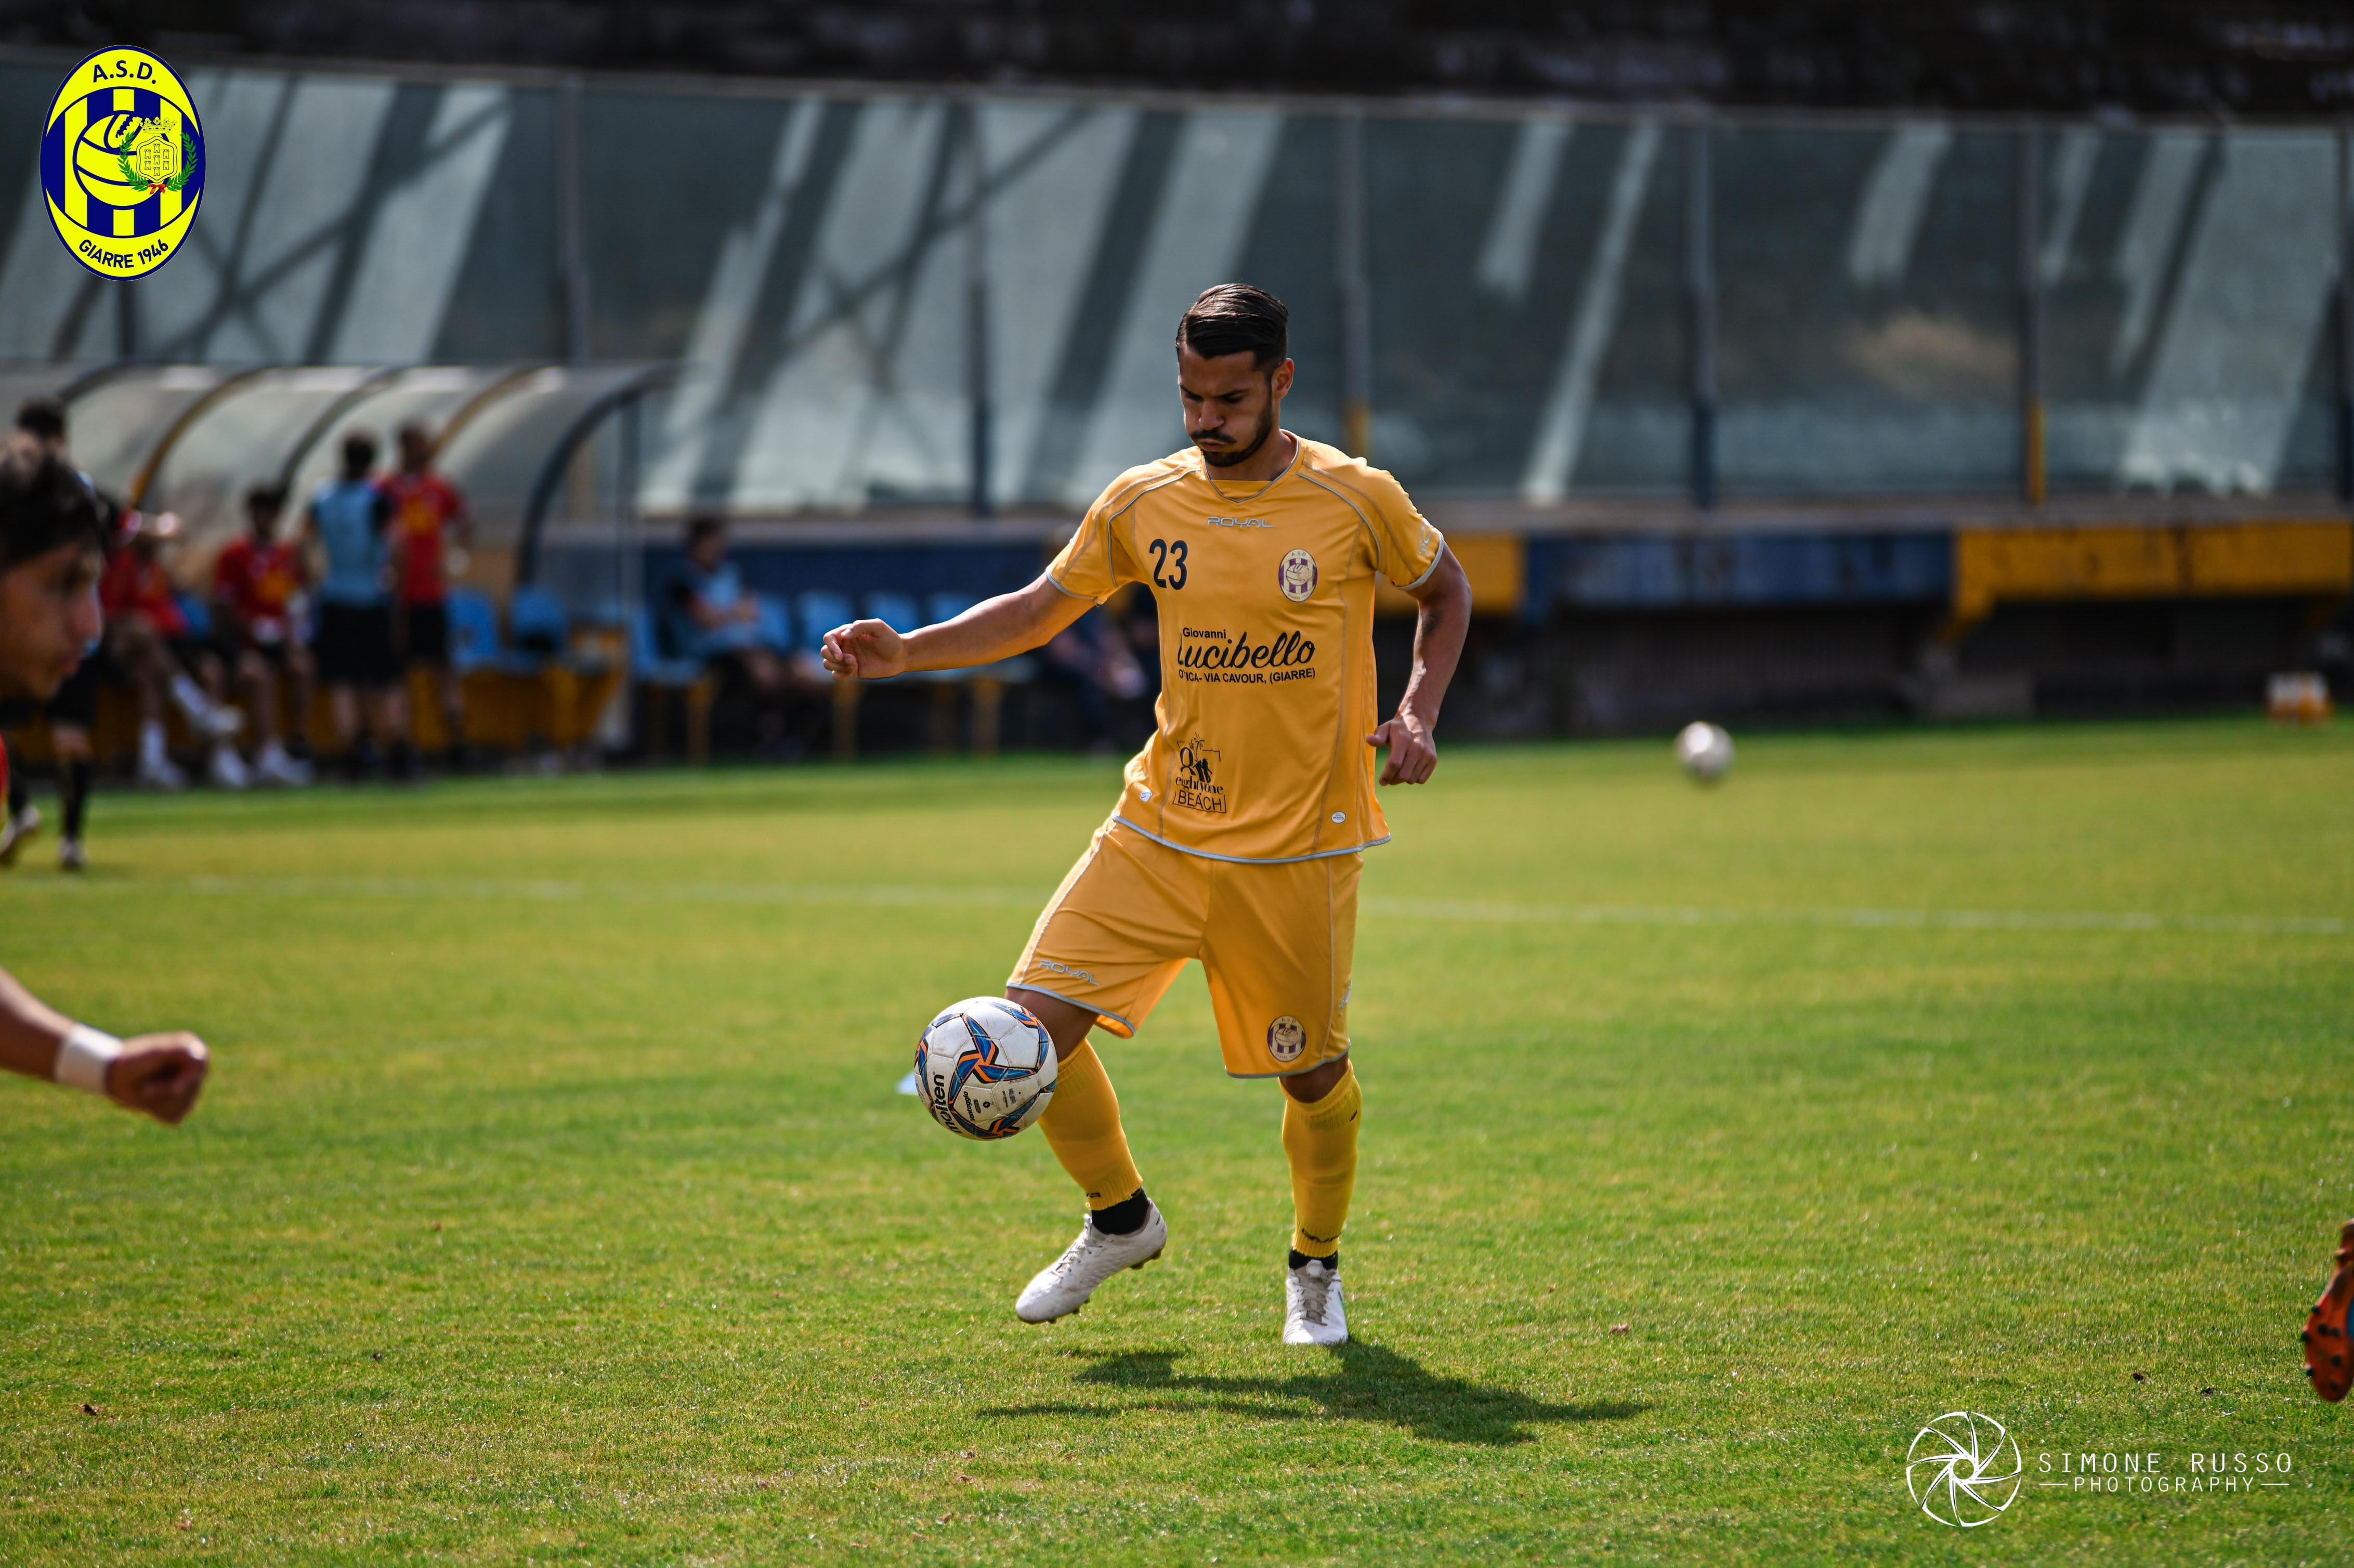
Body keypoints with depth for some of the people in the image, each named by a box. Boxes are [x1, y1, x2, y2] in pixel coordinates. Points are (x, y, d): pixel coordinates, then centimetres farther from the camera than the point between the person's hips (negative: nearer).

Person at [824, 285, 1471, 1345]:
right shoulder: (1143, 504, 2)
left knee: (1312, 1074, 2)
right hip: (1160, 825, 3)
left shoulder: (1355, 501, -7)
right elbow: (1038, 611, 11)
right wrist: (905, 652, -2)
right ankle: (1119, 1221, 16)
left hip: (1297, 846, -3)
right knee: (1036, 1018, -8)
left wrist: (1418, 714, -7)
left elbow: (1446, 592, 9)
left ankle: (1315, 1268, 31)